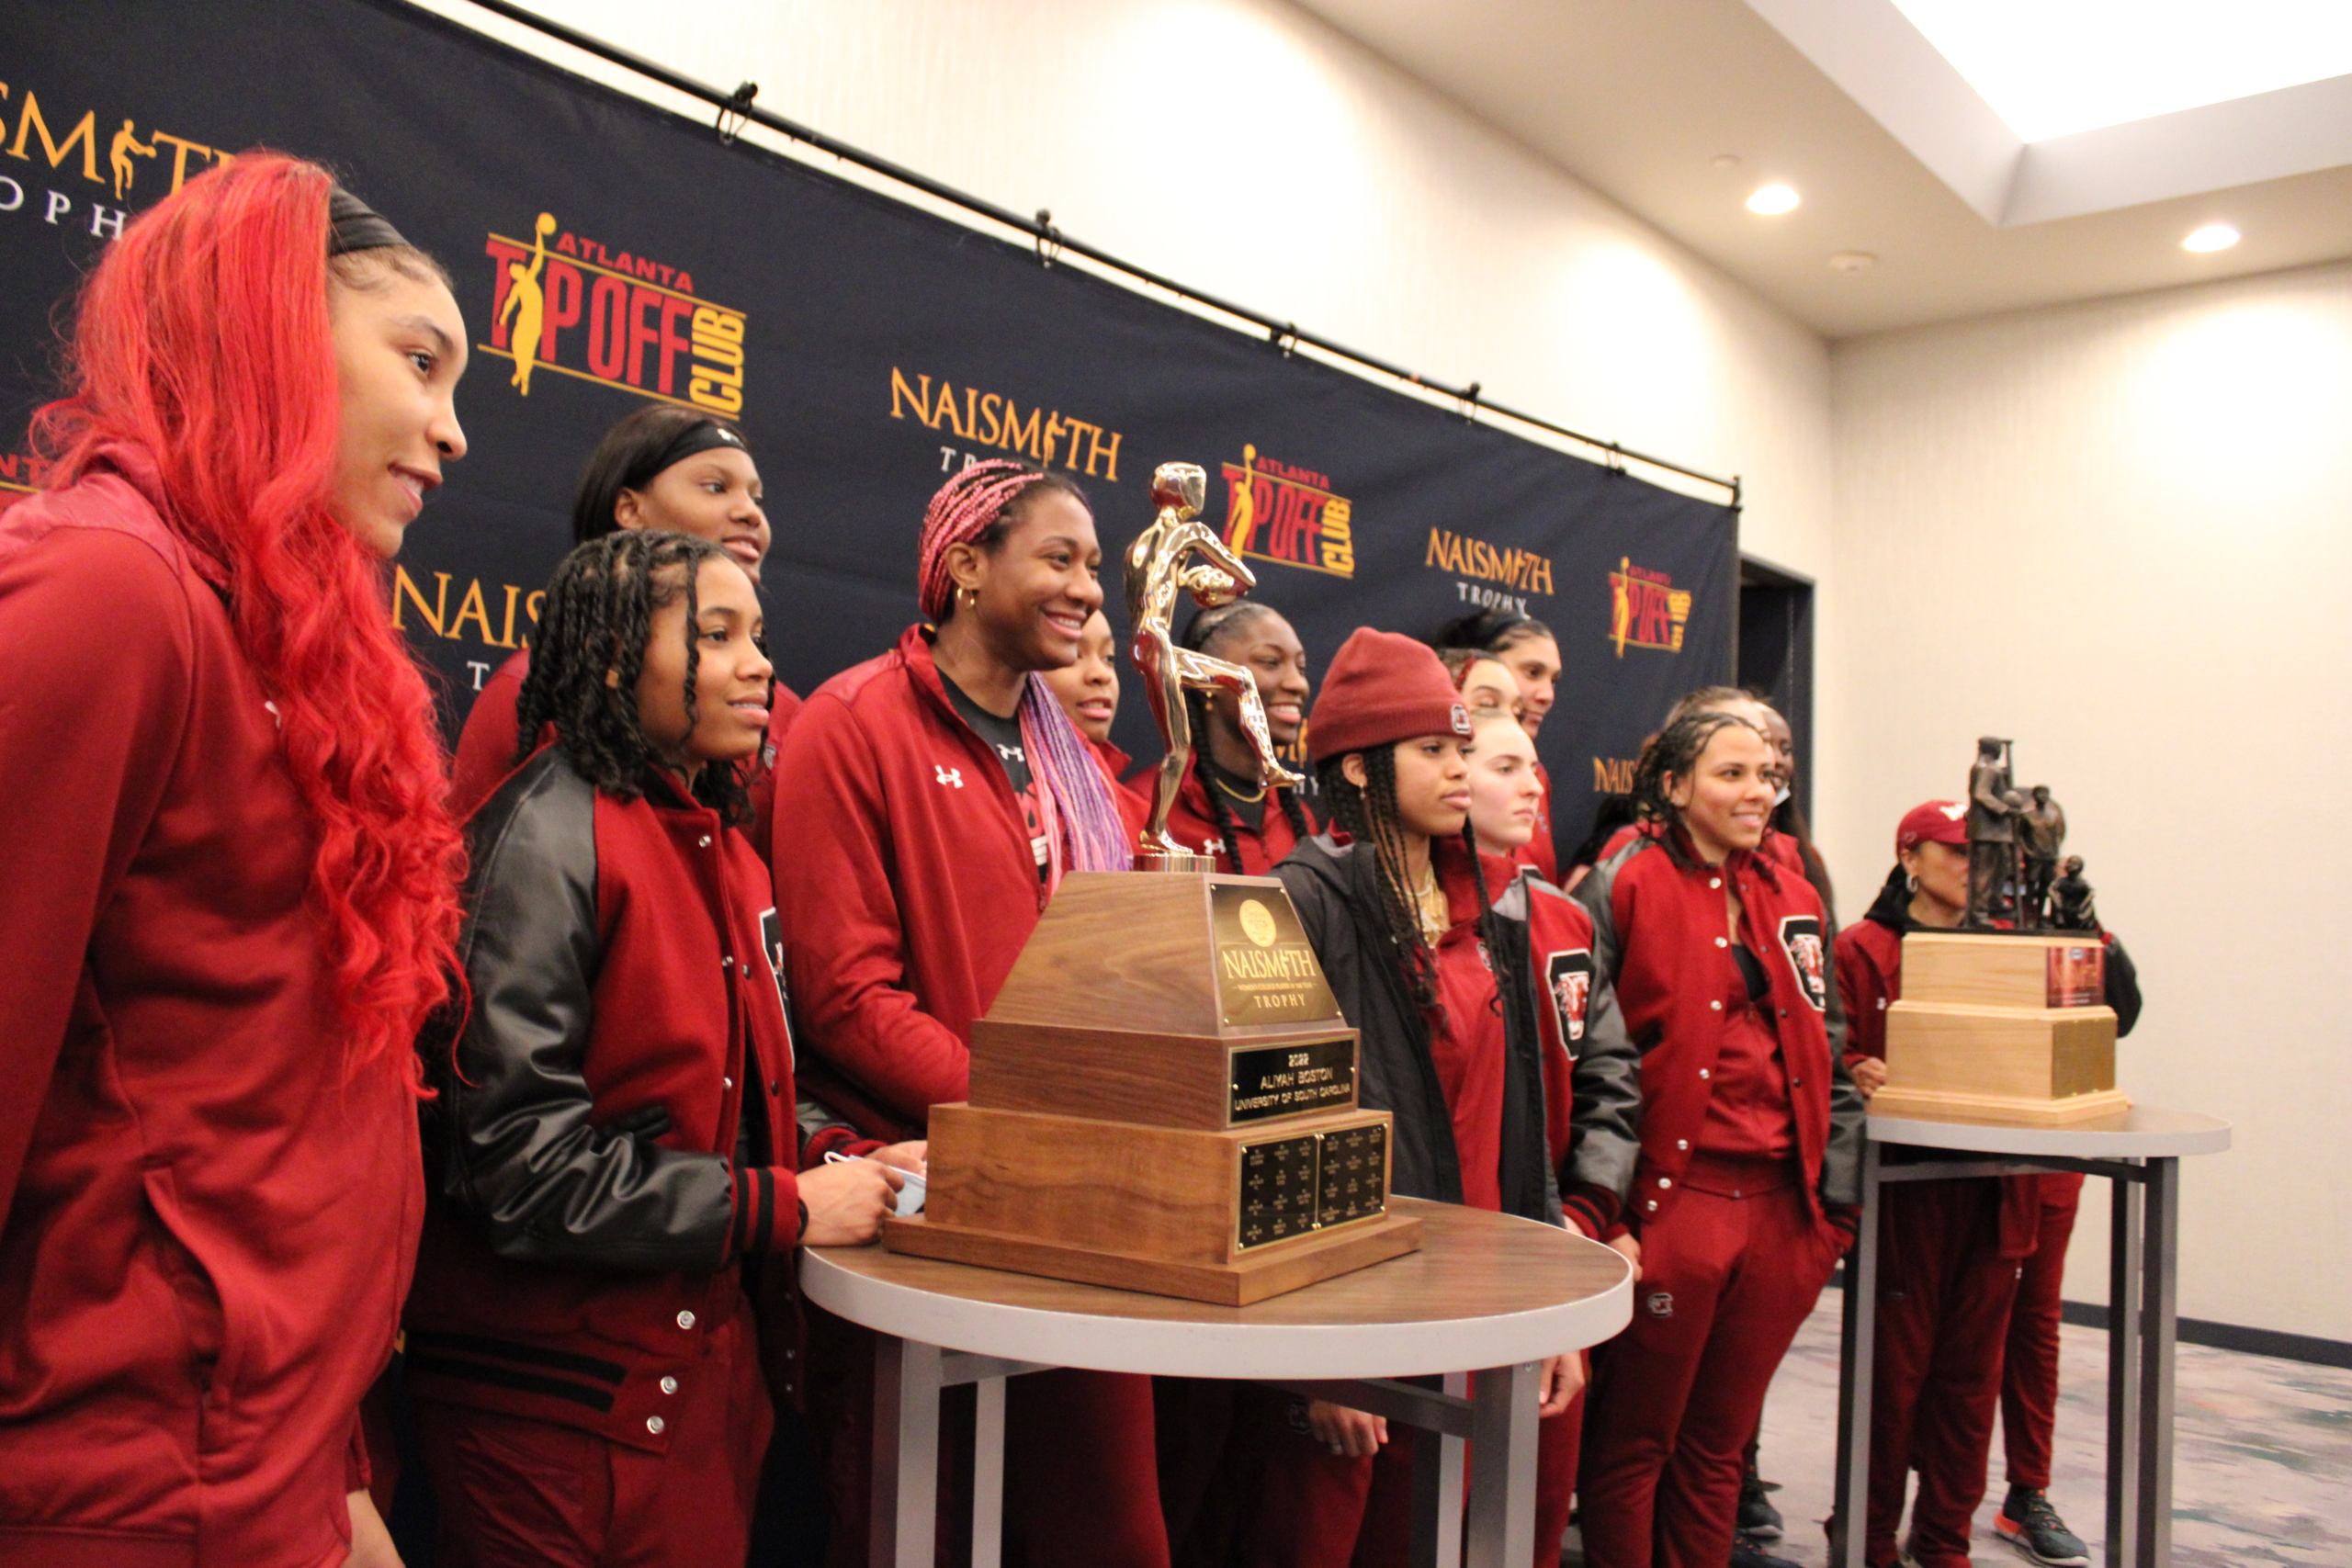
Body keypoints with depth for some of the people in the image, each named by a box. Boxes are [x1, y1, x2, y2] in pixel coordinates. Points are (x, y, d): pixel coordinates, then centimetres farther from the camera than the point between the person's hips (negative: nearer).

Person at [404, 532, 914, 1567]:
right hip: (565, 1395, -8)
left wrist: (844, 1161, 0)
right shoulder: (549, 840, -16)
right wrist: (784, 1208, -17)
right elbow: (517, 1160, -21)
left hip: (702, 1355, 8)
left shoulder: (721, 849, 10)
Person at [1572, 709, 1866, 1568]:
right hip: (1670, 1198, -6)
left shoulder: (1794, 901, 13)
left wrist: (1838, 1190, 11)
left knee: (1718, 1442, 17)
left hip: (1779, 1203, 6)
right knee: (1635, 1442, 7)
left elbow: (1827, 1055, 17)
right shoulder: (1620, 888, -7)